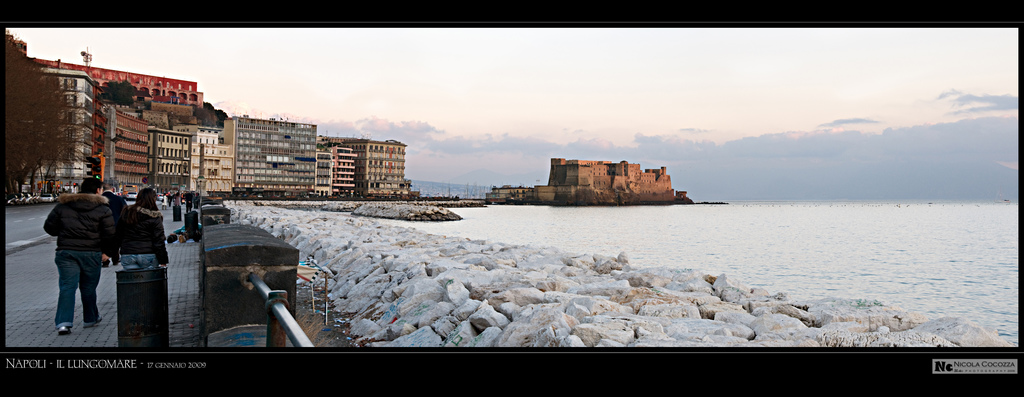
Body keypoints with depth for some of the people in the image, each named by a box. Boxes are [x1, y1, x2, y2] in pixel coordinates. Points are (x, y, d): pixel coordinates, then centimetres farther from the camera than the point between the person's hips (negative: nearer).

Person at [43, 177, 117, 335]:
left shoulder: (62, 205, 7)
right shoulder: (103, 209, -3)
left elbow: (49, 227, 9)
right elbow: (110, 233, -7)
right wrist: (106, 251, 4)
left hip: (66, 252, 1)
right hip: (91, 254, -1)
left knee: (67, 287, 0)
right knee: (88, 287, 13)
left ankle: (63, 322, -13)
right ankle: (90, 319, 26)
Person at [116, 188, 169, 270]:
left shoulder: (126, 213, 6)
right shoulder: (155, 217, -8)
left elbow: (119, 235, 13)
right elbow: (159, 241, -9)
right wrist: (163, 261, -5)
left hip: (127, 255, 4)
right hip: (148, 255, -4)